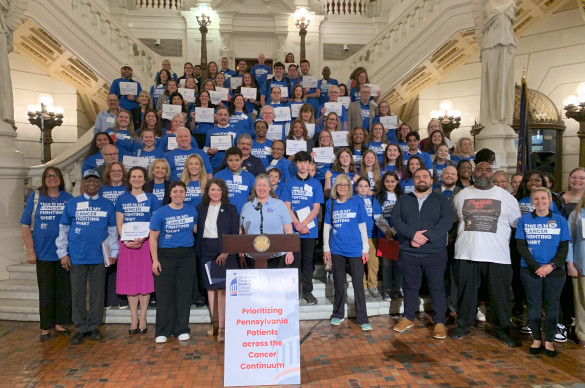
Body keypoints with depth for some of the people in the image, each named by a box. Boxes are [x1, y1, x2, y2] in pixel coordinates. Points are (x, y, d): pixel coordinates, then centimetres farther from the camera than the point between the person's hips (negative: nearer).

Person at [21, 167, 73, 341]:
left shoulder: (68, 198, 3)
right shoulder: (35, 197, 0)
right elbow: (26, 226, 0)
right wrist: (30, 251, -6)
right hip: (43, 253, -1)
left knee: (63, 290, 9)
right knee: (46, 292, 8)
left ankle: (59, 324, 24)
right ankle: (45, 327, 21)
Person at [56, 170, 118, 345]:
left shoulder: (107, 205, 5)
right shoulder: (71, 203, 5)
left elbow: (112, 230, 8)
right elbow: (63, 230, 7)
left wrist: (113, 253, 3)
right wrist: (63, 253, 1)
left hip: (99, 257, 0)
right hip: (77, 257, 0)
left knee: (97, 293, 8)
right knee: (78, 294, 8)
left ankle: (94, 326, 22)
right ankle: (80, 328, 21)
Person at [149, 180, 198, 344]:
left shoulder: (192, 211, 6)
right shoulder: (160, 213, -2)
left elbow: (196, 230, 18)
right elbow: (153, 238, -3)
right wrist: (155, 260, -10)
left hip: (187, 256, 2)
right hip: (166, 256, -2)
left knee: (184, 293, 7)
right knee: (164, 294, 3)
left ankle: (182, 329, 20)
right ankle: (162, 331, 15)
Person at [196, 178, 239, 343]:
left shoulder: (230, 209, 2)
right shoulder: (200, 209, 10)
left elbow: (235, 233, -3)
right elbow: (197, 231, 10)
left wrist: (226, 252, -14)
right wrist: (197, 252, 0)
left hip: (224, 252, -3)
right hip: (205, 252, 3)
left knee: (222, 289, -7)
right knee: (210, 287, 10)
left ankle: (222, 328, -5)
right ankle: (214, 322, 22)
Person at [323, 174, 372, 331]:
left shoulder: (357, 202, 0)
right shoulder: (330, 203, 4)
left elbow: (362, 226, 2)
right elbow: (326, 227, 7)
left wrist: (365, 248, 0)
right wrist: (326, 248, 4)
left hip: (355, 249, -2)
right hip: (336, 250, 2)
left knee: (358, 284, 0)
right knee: (338, 283, 13)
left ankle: (362, 319, 12)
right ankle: (338, 314, 28)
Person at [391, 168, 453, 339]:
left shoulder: (441, 200, 6)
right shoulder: (403, 200, 11)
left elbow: (447, 221, -8)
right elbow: (395, 219, -2)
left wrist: (426, 236, -18)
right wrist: (412, 234, -18)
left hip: (434, 252, -1)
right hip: (408, 252, 2)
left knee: (437, 287, 4)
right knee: (410, 286, 12)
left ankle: (440, 322, 17)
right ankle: (408, 318, 27)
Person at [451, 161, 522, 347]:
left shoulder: (506, 197, 6)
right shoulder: (461, 195, 10)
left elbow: (517, 224, 10)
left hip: (498, 255, -1)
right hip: (467, 254, 1)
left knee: (500, 295, 6)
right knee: (465, 292, 9)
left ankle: (503, 329, 24)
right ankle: (463, 325, 25)